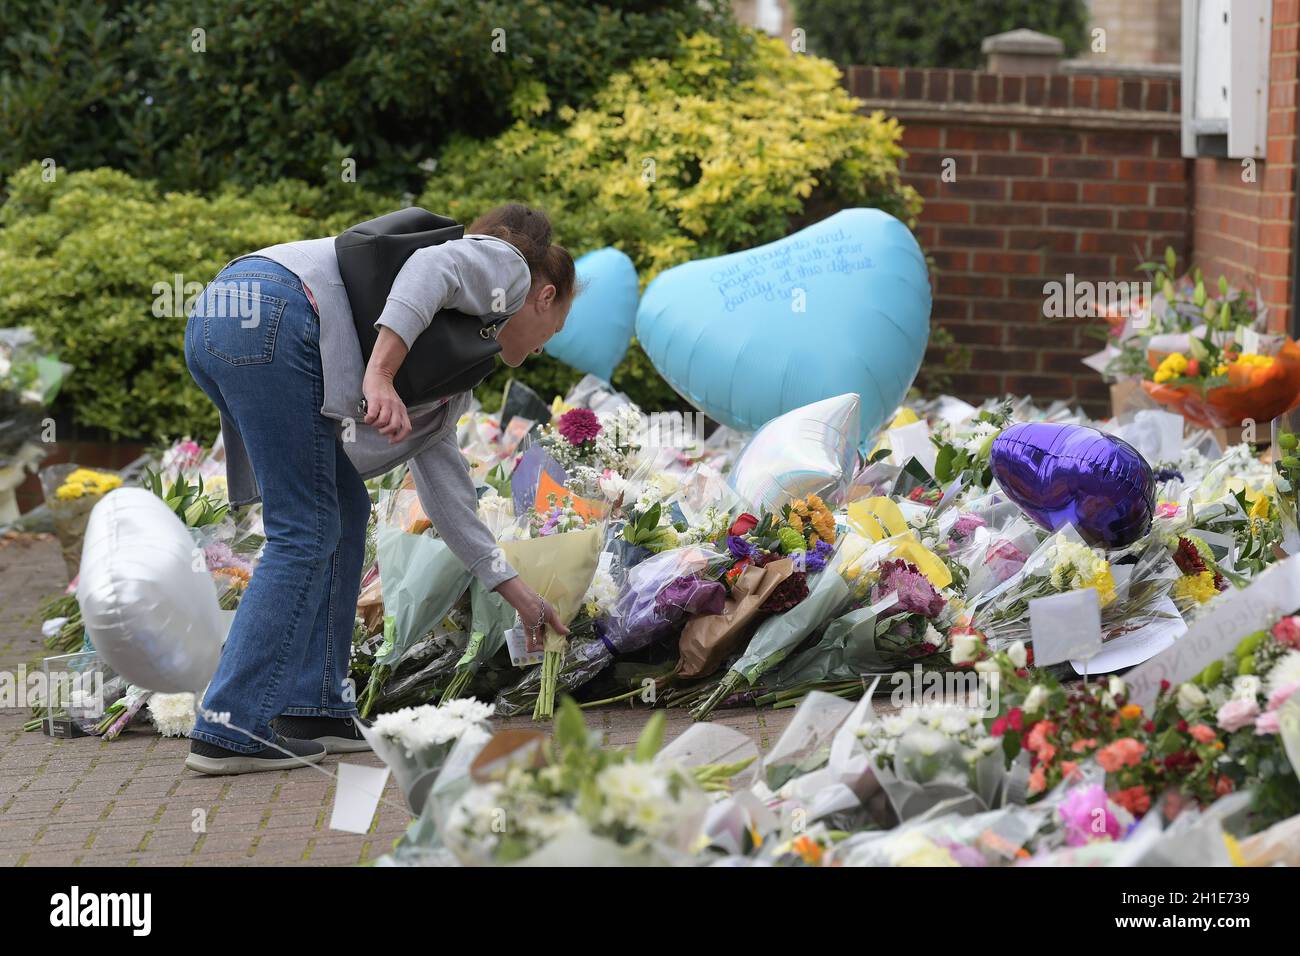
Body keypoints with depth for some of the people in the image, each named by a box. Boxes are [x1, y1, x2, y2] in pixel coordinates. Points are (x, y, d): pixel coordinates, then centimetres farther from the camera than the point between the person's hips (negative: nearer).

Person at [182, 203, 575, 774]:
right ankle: (229, 732, -5)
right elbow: (430, 267, -10)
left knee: (345, 512, 17)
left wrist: (515, 591, 43)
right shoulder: (504, 265, 13)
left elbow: (443, 484, 38)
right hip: (270, 314, -10)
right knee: (305, 533, -4)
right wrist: (380, 373, -23)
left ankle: (315, 710, 17)